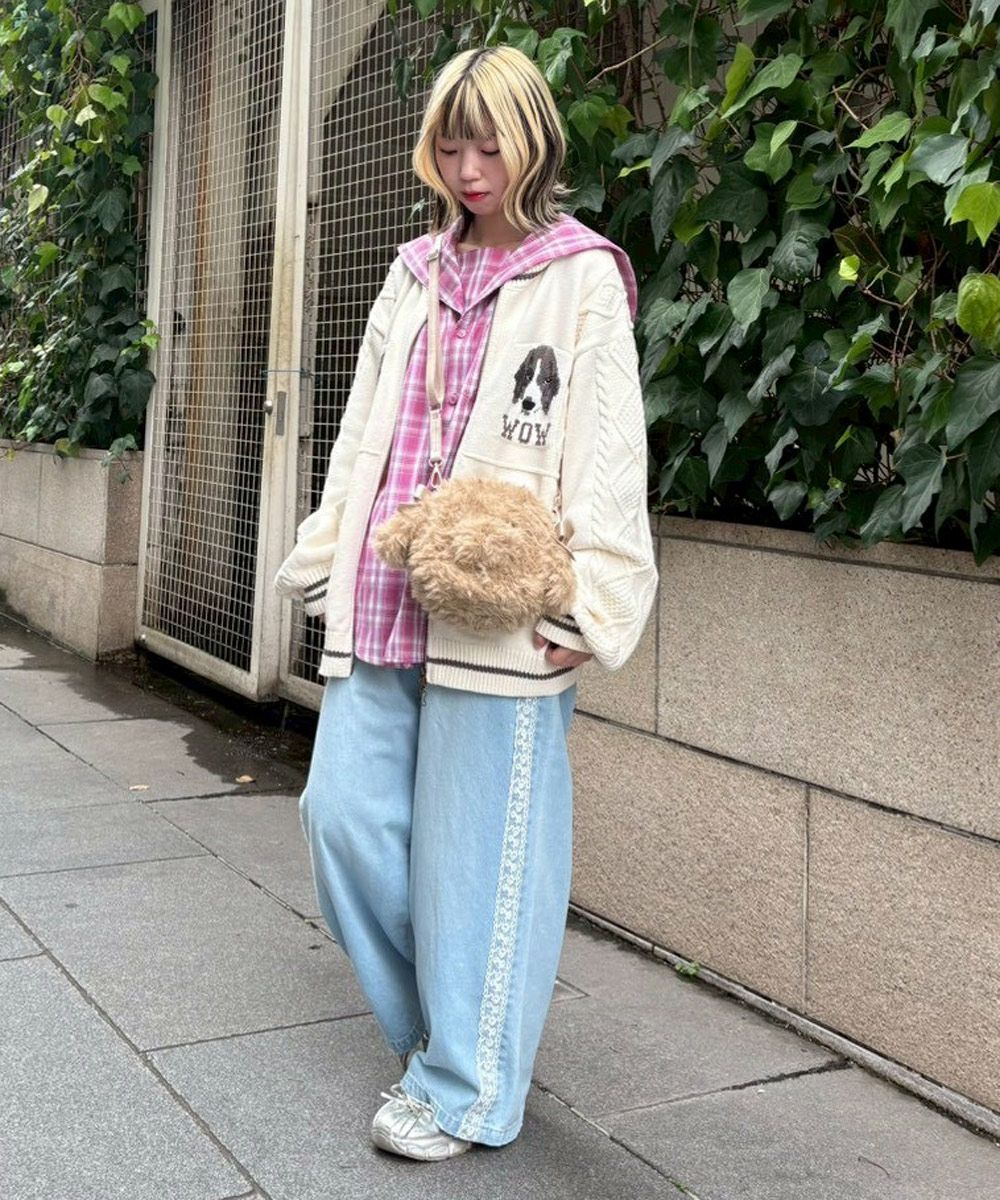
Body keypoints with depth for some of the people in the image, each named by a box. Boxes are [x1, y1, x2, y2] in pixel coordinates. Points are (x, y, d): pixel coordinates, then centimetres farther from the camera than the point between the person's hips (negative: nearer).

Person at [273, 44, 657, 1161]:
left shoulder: (581, 276, 1)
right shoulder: (415, 272, 19)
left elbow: (607, 452, -6)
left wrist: (593, 605, -14)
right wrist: (325, 557, 15)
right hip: (380, 608, 6)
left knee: (476, 848, 0)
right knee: (346, 814, 5)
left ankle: (465, 1088, 16)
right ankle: (437, 1026, 27)